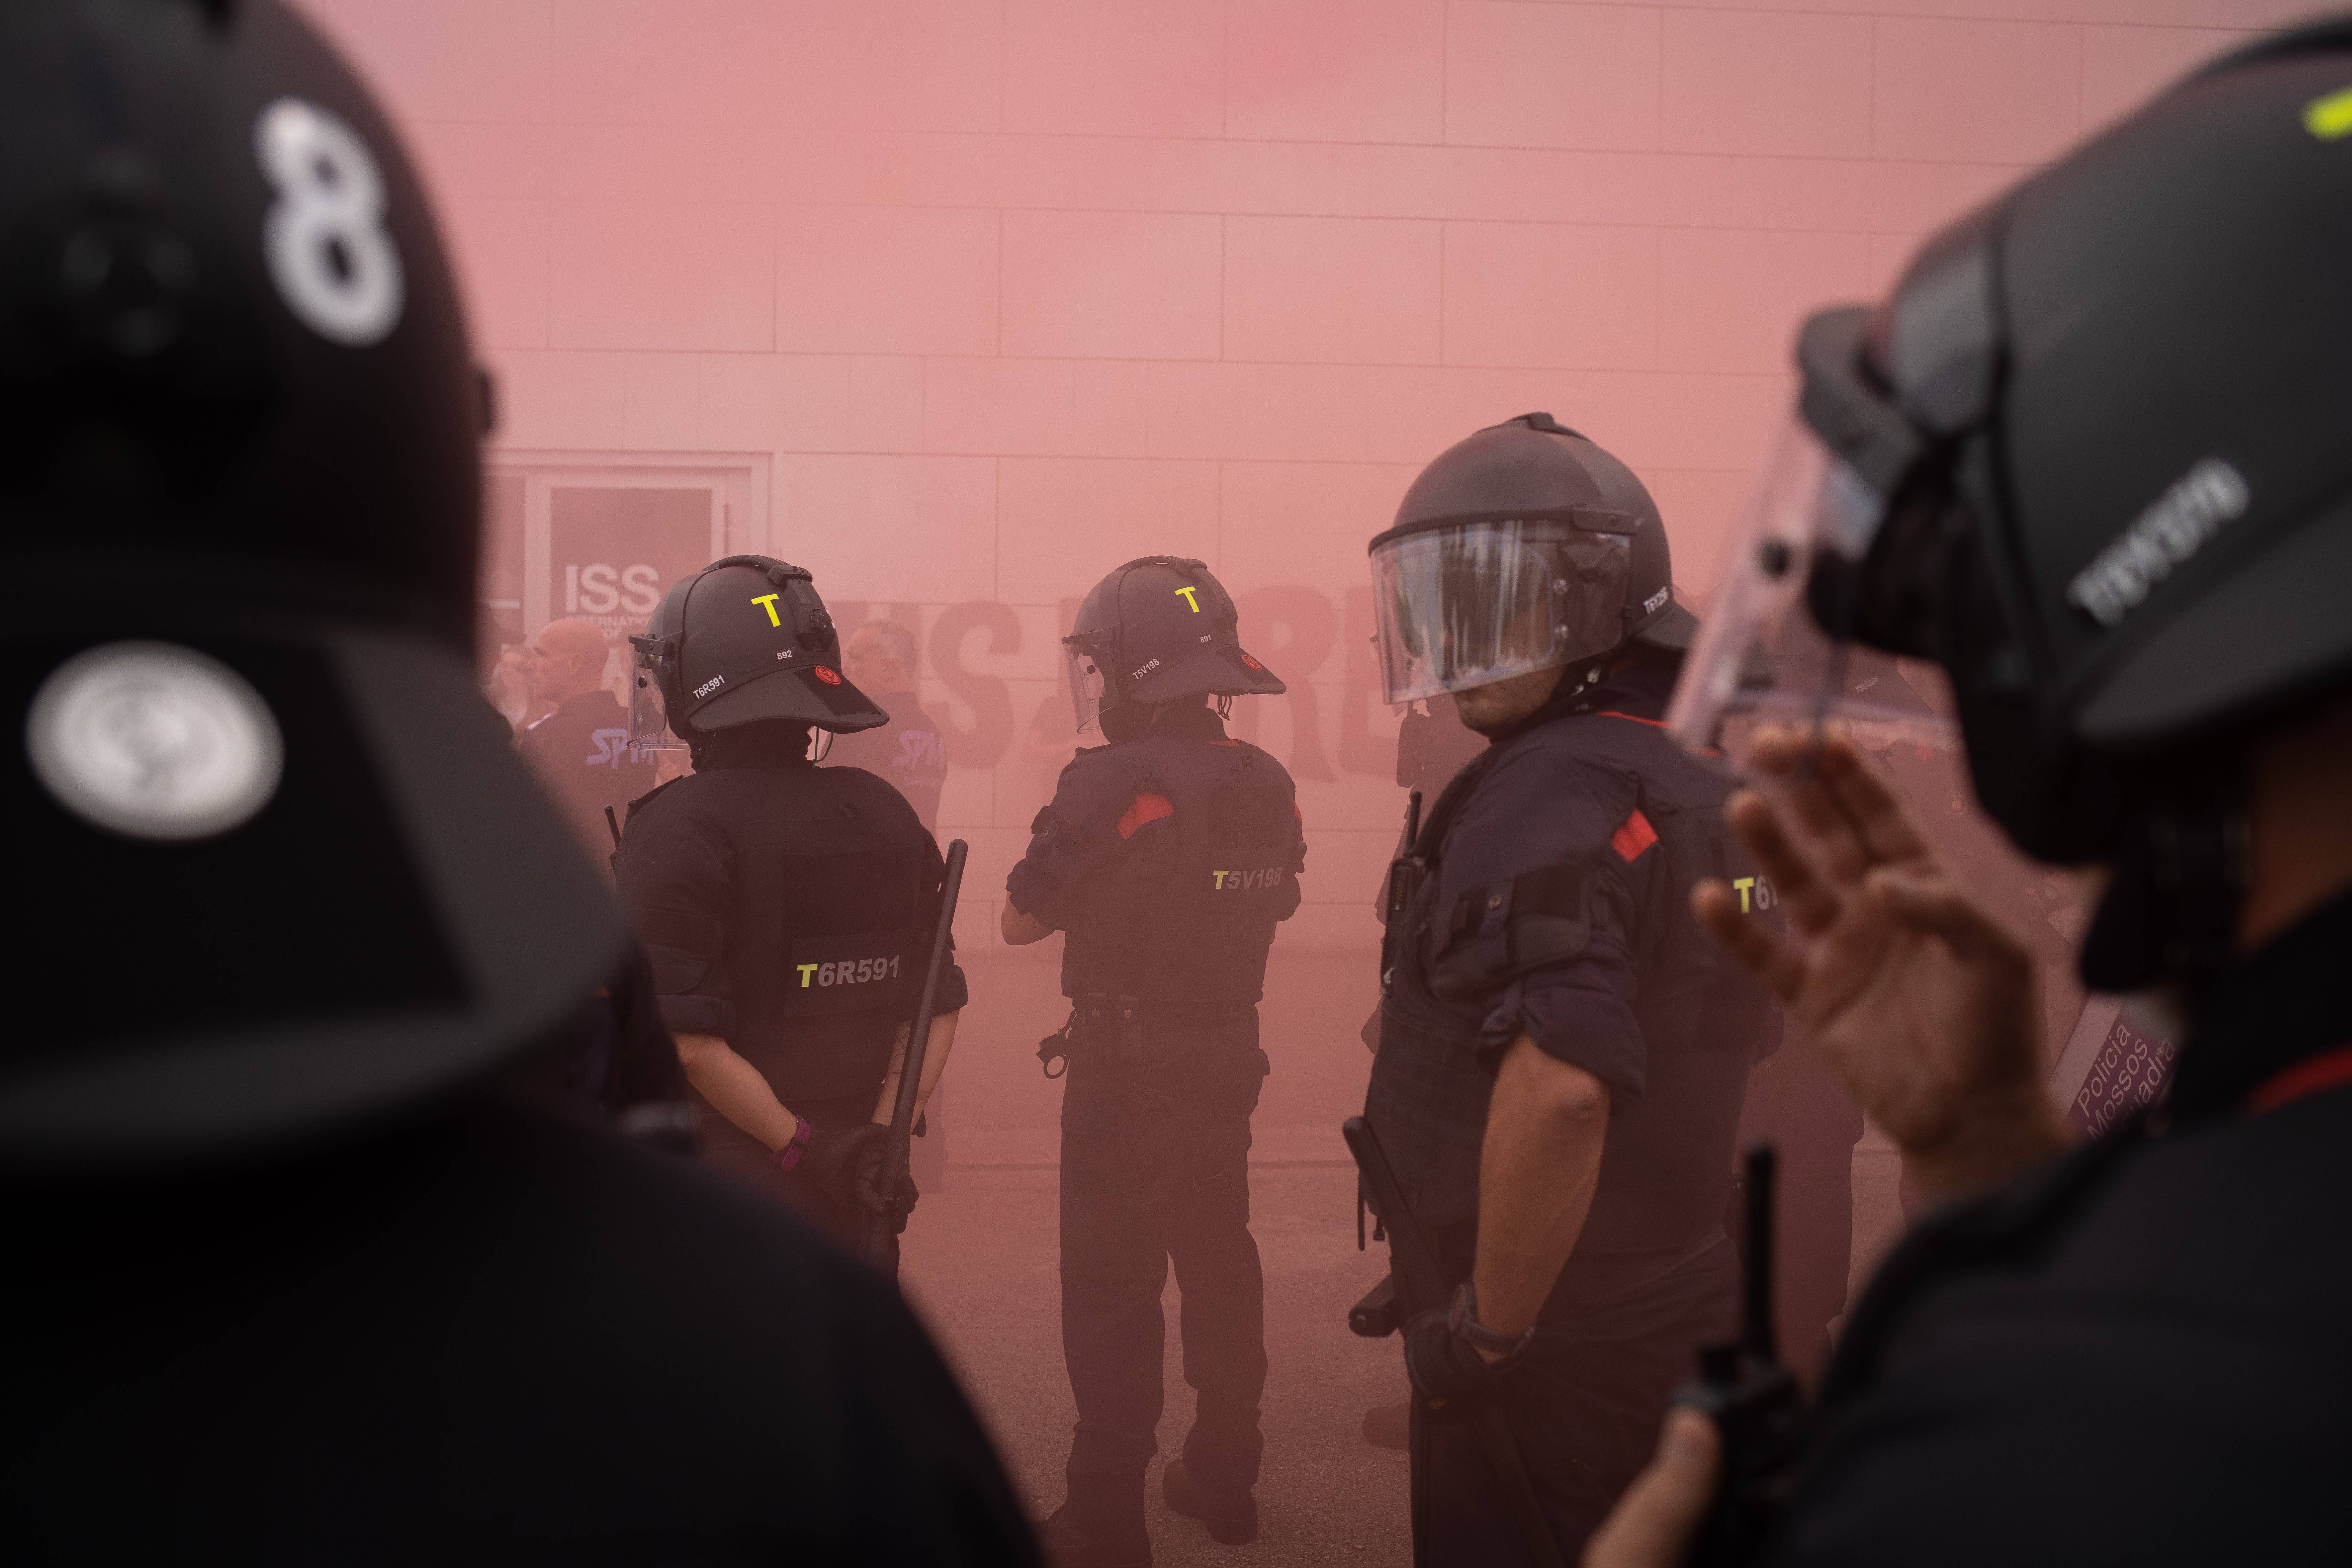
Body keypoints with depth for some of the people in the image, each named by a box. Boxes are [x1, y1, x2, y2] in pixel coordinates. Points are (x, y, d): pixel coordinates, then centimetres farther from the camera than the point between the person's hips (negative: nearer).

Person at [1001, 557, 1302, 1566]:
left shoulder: (1111, 783, -18)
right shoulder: (1267, 785, 2)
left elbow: (1020, 921, -10)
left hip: (1125, 1058, -6)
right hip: (1229, 1051, 7)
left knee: (1113, 1279, 2)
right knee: (1217, 1257, 18)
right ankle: (1223, 1474, 31)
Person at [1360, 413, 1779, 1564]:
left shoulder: (1546, 794, -23)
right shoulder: (1703, 776, 7)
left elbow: (1559, 1084, -36)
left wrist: (1489, 1330, -24)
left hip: (1555, 1348, -9)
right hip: (1684, 1310, 9)